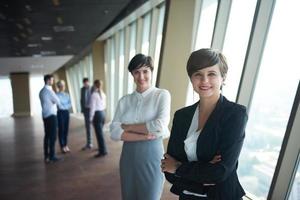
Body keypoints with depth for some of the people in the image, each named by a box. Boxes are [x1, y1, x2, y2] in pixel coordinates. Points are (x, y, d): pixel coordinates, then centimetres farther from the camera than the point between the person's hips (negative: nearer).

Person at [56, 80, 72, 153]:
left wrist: (64, 106, -11)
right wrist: (66, 106, -6)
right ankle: (62, 146, 11)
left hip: (67, 112, 5)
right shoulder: (57, 95, -7)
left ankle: (66, 145, 21)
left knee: (66, 129, 10)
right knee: (61, 129, 1)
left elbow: (70, 104, 3)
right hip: (60, 113, -5)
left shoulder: (67, 95, 10)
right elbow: (59, 105, -15)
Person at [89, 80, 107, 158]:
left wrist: (91, 118, -7)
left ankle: (103, 151, 4)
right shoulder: (103, 94, 9)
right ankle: (101, 148, 31)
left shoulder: (94, 94, -12)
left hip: (97, 114, -7)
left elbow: (92, 107, -12)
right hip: (103, 113, 7)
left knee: (99, 133, -1)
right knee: (100, 132, 19)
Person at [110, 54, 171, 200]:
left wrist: (128, 127, -10)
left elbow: (160, 127, -20)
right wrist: (145, 136, -18)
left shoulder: (162, 95, -7)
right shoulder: (124, 100, 2)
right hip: (128, 156, 4)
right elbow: (114, 132, -7)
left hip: (151, 156, -3)